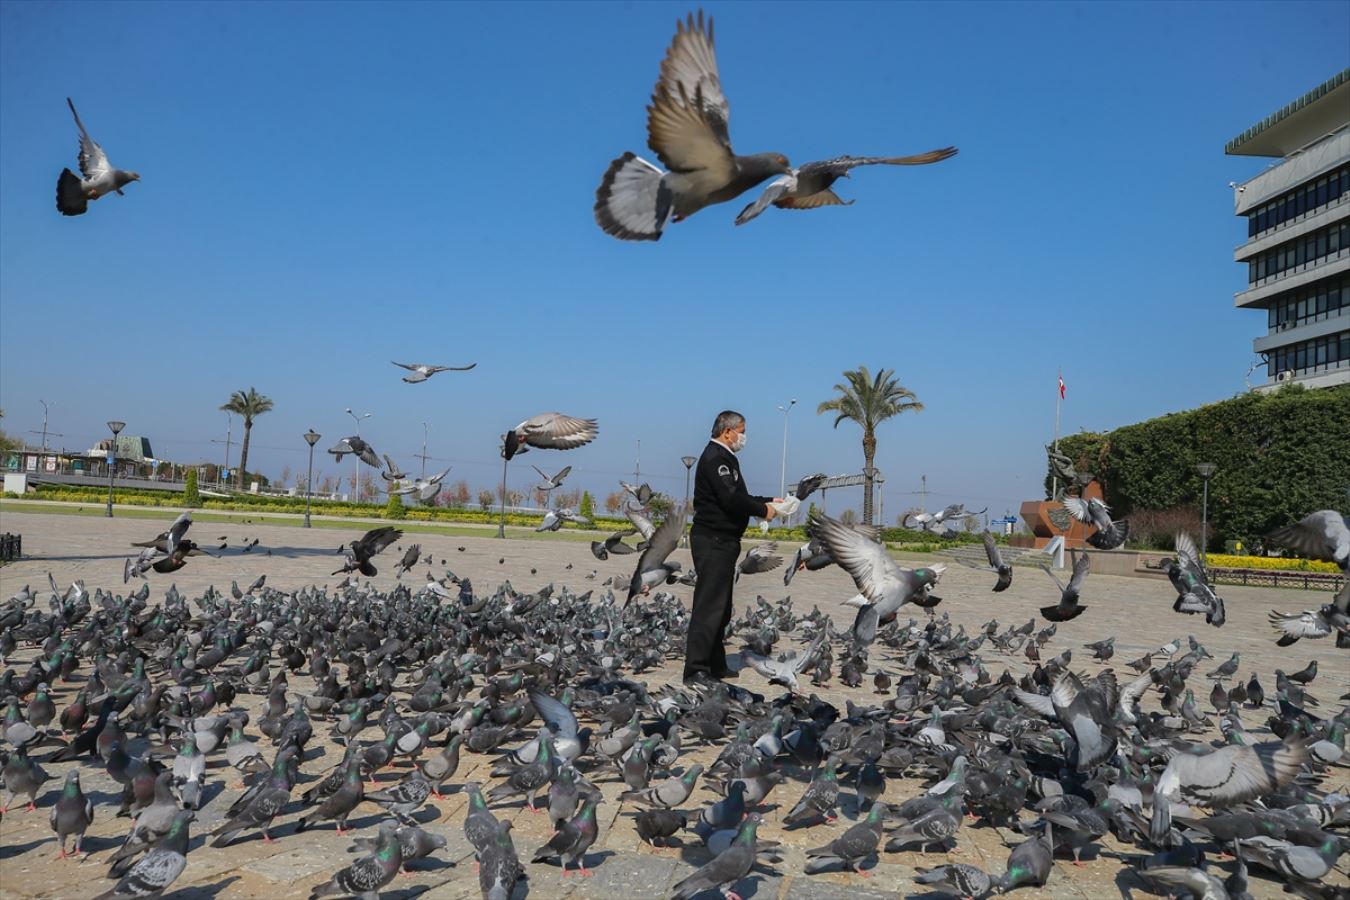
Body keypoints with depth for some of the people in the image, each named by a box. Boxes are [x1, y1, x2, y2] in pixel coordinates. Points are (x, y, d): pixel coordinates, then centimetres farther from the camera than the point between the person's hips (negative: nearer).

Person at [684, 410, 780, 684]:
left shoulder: (723, 457, 21)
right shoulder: (715, 458, -13)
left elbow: (737, 497, 23)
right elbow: (731, 499, -23)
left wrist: (768, 501, 14)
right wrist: (763, 510, -10)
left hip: (723, 541, 11)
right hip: (713, 541, -11)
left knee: (720, 608, 15)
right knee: (709, 605, -12)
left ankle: (715, 665, 22)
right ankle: (695, 669, -12)